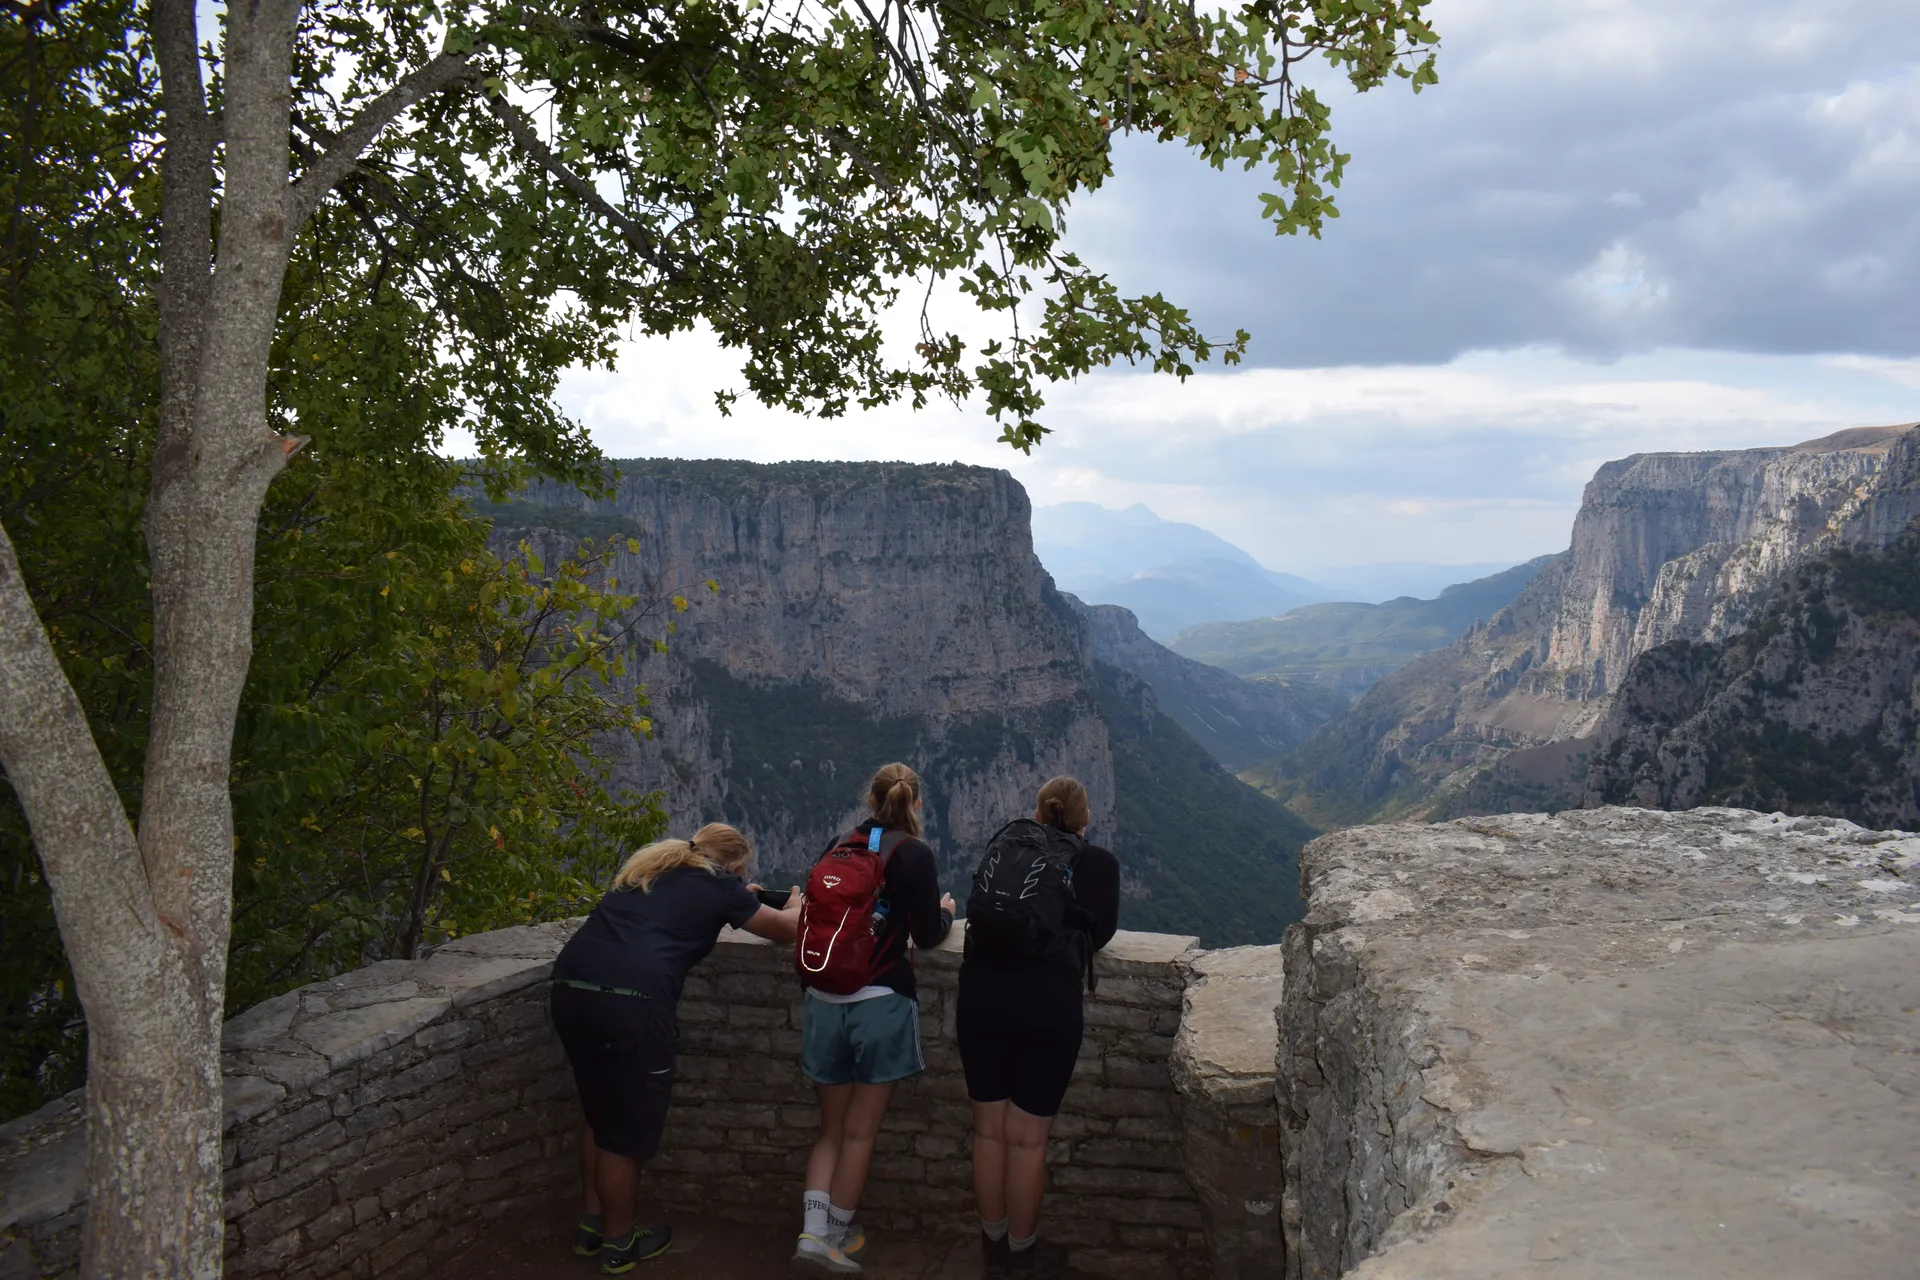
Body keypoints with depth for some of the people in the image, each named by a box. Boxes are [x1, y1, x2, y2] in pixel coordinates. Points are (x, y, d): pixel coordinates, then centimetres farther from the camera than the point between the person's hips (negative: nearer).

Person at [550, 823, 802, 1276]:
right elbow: (788, 928, 19)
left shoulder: (650, 865, 25)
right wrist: (796, 905, 41)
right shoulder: (718, 885, 8)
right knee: (625, 1129, 10)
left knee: (600, 1115, 24)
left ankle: (592, 1227, 37)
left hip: (571, 988, 7)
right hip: (628, 1000, -7)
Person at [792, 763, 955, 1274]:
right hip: (881, 1003, -4)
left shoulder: (839, 846, 8)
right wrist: (945, 911, 15)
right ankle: (837, 1237, 16)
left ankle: (813, 1232, 5)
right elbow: (927, 936, -6)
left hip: (823, 1001, 5)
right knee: (859, 1133, 8)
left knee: (833, 1129, 15)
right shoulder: (913, 853, -6)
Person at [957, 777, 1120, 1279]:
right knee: (1027, 1138, 9)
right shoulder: (1097, 863, 2)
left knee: (989, 1130, 15)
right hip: (1049, 1002, -3)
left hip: (981, 993, 3)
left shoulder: (1004, 843, 11)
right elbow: (1100, 933, 9)